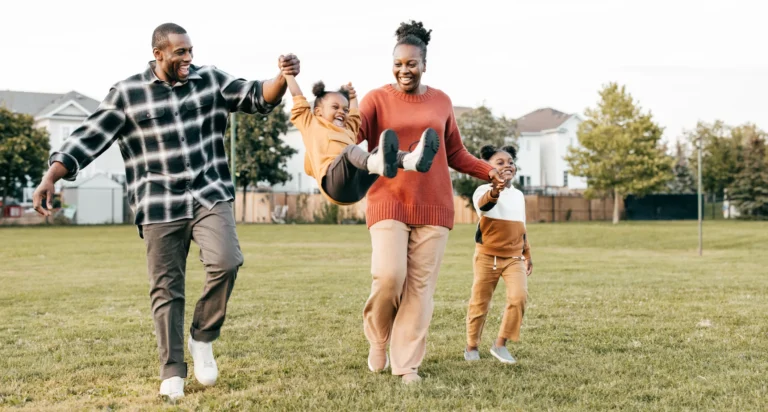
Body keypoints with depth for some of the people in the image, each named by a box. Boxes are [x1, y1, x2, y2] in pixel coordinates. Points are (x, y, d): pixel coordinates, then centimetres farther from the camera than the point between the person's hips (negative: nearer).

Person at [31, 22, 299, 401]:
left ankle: (203, 338, 2)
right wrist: (51, 177, -13)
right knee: (166, 289, 4)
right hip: (160, 208, -1)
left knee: (225, 262, -22)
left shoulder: (210, 81, 5)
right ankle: (172, 372, 18)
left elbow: (257, 98, 3)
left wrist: (283, 77, -18)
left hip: (210, 197, 1)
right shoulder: (126, 94, -1)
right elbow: (89, 138, -3)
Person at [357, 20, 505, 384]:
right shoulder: (377, 99, 1)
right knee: (388, 276, -16)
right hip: (388, 201, -3)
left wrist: (489, 171, 6)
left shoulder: (441, 101, 11)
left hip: (433, 206, 3)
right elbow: (351, 136, -13)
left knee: (420, 285, 1)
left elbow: (455, 154, 18)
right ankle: (377, 340, 13)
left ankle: (407, 363, 10)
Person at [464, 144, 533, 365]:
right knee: (480, 302, 5)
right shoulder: (484, 191, -10)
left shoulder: (518, 195, 11)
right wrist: (495, 191, -58)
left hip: (514, 257, 4)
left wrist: (528, 255, 21)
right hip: (488, 256, -4)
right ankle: (472, 346, 25)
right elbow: (483, 203, -37)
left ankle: (500, 344, -3)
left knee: (519, 296, -16)